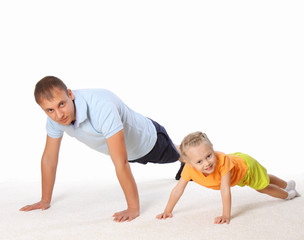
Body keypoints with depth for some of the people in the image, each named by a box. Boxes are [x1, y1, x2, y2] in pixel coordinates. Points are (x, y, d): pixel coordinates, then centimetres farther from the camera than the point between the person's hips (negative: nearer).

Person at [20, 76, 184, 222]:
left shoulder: (101, 107, -49)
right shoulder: (55, 116, -27)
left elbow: (121, 163, -49)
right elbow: (49, 158, -15)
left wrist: (133, 208, -47)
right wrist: (45, 201, -10)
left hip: (149, 141, -7)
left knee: (176, 155, 26)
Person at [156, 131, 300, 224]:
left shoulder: (222, 160, -49)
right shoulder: (189, 168, -37)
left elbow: (225, 190, -48)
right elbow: (178, 189, -27)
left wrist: (226, 215, -48)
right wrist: (168, 211, -28)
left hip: (246, 165, -6)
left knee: (263, 186, 20)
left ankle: (287, 193, 53)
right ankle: (288, 186, 59)